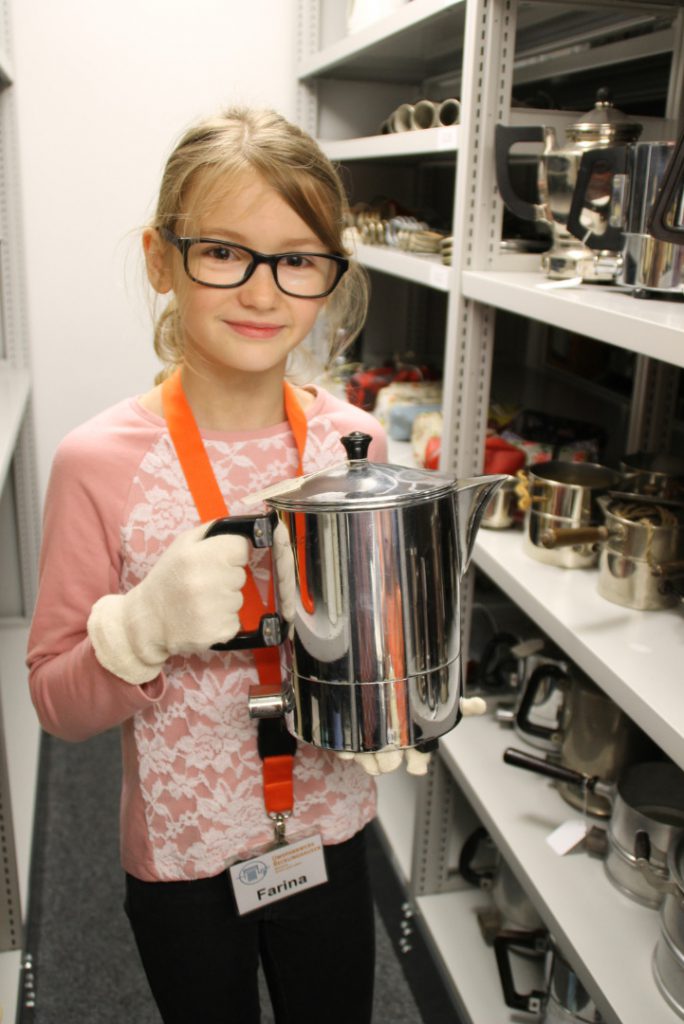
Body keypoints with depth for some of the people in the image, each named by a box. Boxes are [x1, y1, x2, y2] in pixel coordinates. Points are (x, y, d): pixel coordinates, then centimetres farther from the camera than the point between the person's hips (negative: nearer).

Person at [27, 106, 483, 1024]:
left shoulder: (355, 442, -9)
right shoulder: (100, 462, -19)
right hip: (182, 859, -2)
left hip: (330, 836, 3)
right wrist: (146, 623, -29)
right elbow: (57, 703, -11)